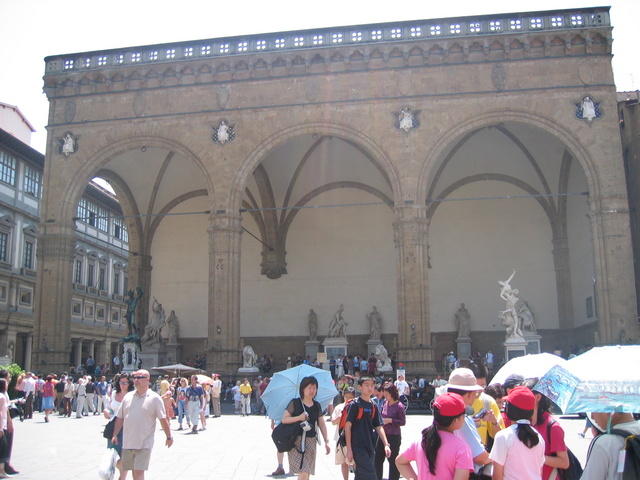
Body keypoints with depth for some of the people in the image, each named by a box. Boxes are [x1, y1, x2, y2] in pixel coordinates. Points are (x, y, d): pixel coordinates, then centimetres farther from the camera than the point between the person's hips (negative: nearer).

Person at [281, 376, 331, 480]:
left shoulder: (317, 406, 10)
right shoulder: (295, 403, -3)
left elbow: (322, 424, 14)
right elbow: (284, 419, -6)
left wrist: (326, 441, 8)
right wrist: (299, 417, -19)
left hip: (311, 441, 5)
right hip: (297, 441, -5)